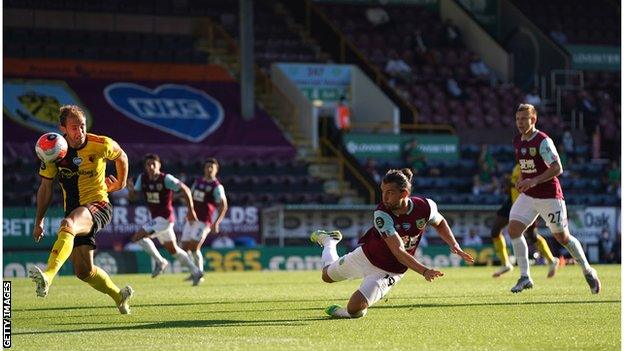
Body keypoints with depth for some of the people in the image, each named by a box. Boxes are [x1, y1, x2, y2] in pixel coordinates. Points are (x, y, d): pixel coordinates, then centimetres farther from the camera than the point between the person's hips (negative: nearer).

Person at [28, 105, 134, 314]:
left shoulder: (101, 145, -6)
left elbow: (121, 157, 18)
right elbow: (45, 188, 9)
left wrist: (121, 183, 25)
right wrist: (39, 221, 7)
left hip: (98, 205, -4)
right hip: (75, 213, 4)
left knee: (68, 224, -38)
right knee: (83, 271, 0)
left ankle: (48, 276, -56)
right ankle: (119, 296, 27)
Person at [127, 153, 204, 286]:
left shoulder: (166, 179, -17)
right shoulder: (142, 178, 2)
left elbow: (185, 189, -15)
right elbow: (133, 197, 5)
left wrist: (191, 210, -17)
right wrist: (131, 189, -18)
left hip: (164, 218, -8)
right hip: (156, 219, 8)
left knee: (137, 237, -17)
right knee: (173, 250, 16)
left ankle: (160, 261, -4)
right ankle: (196, 272, 25)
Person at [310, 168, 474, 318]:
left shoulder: (425, 207, -22)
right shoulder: (381, 214, -32)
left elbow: (440, 223, 5)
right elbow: (399, 252, -39)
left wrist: (454, 245, -10)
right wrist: (424, 271, -51)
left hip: (389, 273, 0)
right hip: (365, 256, 0)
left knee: (355, 308, -17)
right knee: (328, 275, 25)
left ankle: (343, 313, 22)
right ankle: (328, 240, 58)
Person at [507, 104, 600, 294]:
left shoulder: (543, 141, -17)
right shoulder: (517, 141, 6)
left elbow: (557, 168, -25)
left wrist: (534, 181, -33)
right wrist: (522, 180, 11)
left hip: (549, 197, -6)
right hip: (527, 196, 6)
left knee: (563, 237, 4)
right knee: (514, 229, -12)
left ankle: (588, 271, 25)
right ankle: (525, 277, -5)